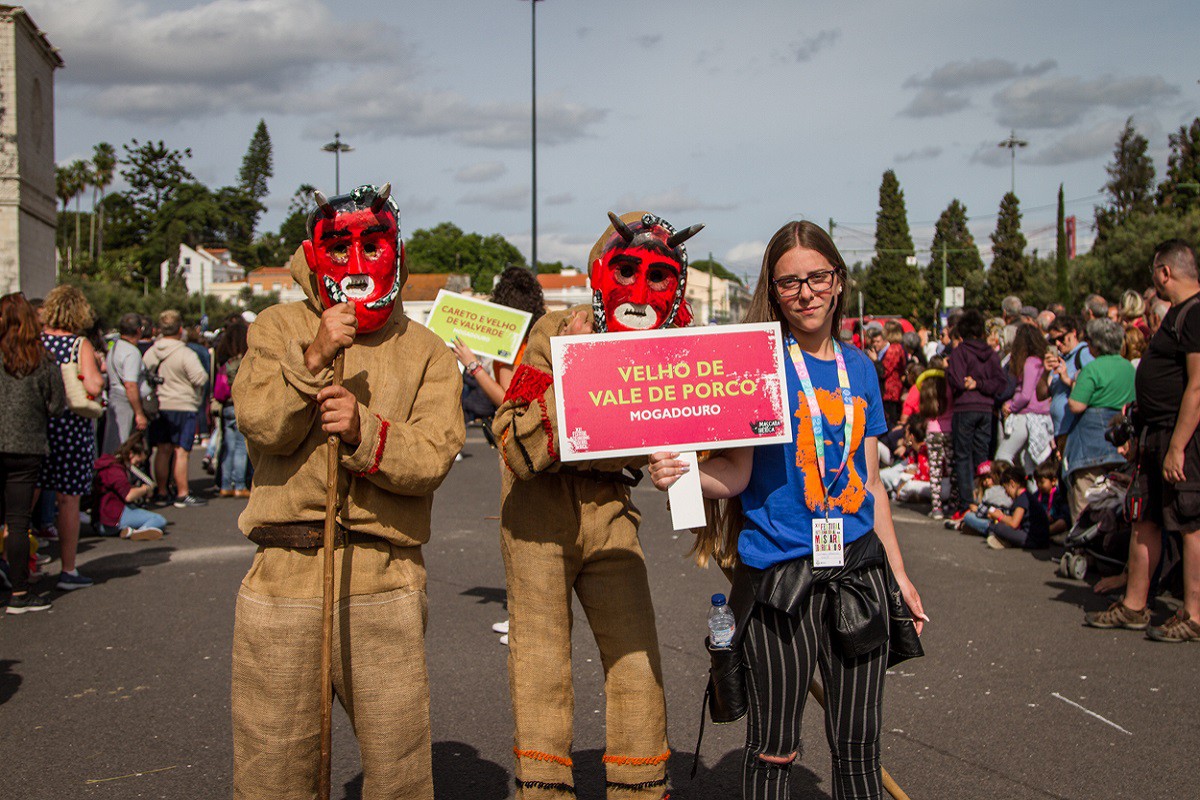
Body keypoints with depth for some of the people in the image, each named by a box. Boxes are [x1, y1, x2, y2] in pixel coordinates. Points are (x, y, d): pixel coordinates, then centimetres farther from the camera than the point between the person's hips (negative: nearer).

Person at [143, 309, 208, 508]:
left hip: (159, 407, 6)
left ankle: (162, 493, 17)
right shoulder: (185, 353, -15)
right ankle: (182, 495, 1)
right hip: (183, 406, -6)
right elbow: (200, 378, -18)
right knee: (181, 452, -2)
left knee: (163, 450, 11)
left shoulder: (150, 353, 4)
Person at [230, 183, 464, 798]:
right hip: (284, 574, 0)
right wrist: (313, 359, -17)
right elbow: (261, 428, -5)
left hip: (385, 583, 0)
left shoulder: (424, 351, 9)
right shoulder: (279, 328, 9)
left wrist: (365, 431, -21)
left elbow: (433, 456, -5)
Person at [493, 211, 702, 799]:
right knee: (542, 670, 1)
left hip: (608, 507, 3)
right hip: (539, 505, -3)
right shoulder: (557, 334, -15)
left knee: (637, 661, 4)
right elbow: (521, 453, -20)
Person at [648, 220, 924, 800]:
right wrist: (682, 473, -32)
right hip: (780, 573, -4)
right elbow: (737, 471, -12)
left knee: (859, 747, 11)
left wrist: (899, 574, 19)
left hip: (859, 567, 5)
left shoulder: (859, 368, 10)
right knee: (773, 751, 4)